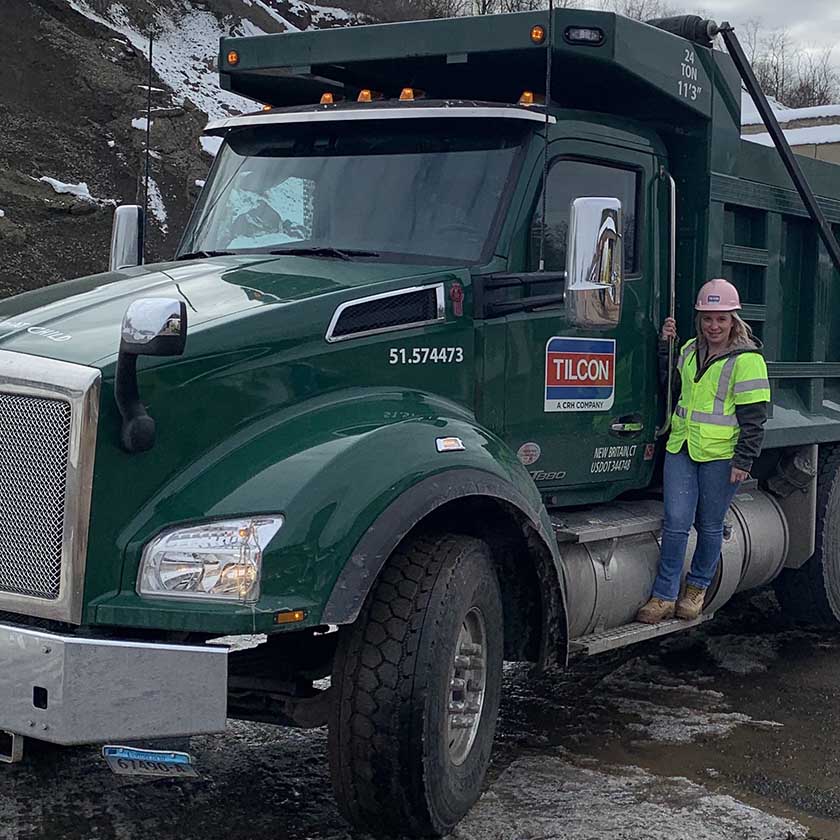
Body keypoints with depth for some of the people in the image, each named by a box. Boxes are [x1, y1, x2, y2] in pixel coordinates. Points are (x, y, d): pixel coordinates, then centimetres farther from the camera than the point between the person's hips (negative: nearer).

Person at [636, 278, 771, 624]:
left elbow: (754, 416, -10)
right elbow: (672, 386, 20)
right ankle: (664, 596, 3)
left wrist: (743, 460, -13)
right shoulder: (690, 350, 11)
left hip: (721, 456, -4)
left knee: (709, 526, 10)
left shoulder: (747, 359, -9)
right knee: (676, 522, -3)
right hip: (681, 450, 4)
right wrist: (666, 346, 10)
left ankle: (697, 589, 28)